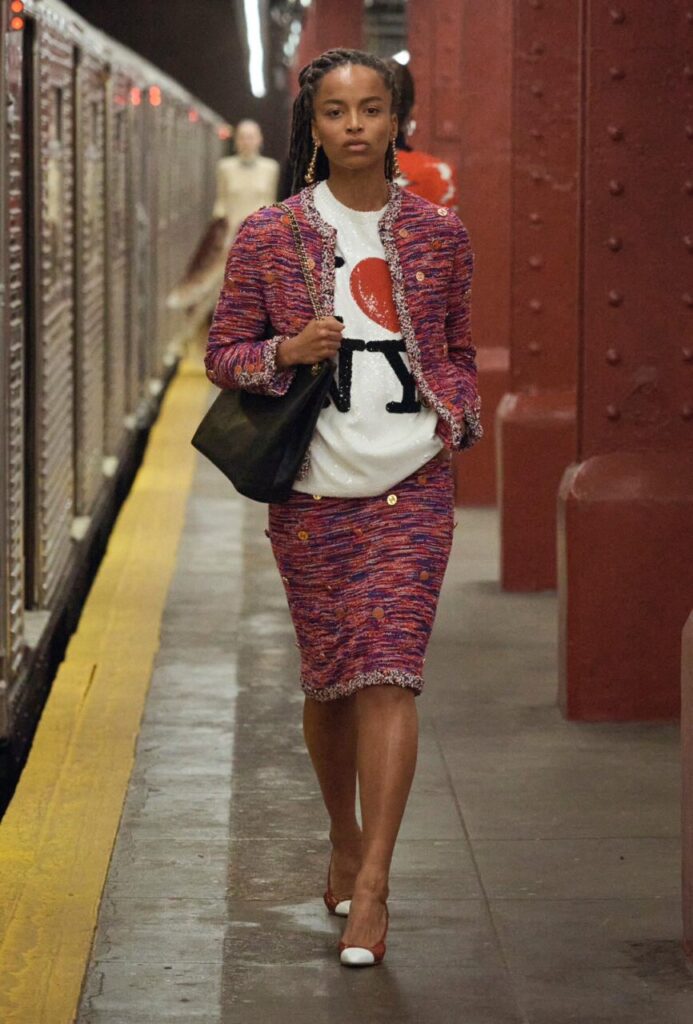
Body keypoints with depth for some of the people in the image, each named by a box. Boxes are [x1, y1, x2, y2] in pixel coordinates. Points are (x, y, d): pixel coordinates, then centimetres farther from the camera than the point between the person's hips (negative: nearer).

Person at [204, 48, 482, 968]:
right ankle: (344, 841, 33)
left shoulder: (440, 235, 6)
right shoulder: (268, 237, 2)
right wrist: (287, 351, -13)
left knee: (389, 671, -11)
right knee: (328, 680, 10)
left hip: (412, 485, 0)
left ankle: (371, 884, -12)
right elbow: (224, 353, 6)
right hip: (313, 489, 1)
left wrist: (456, 414, 1)